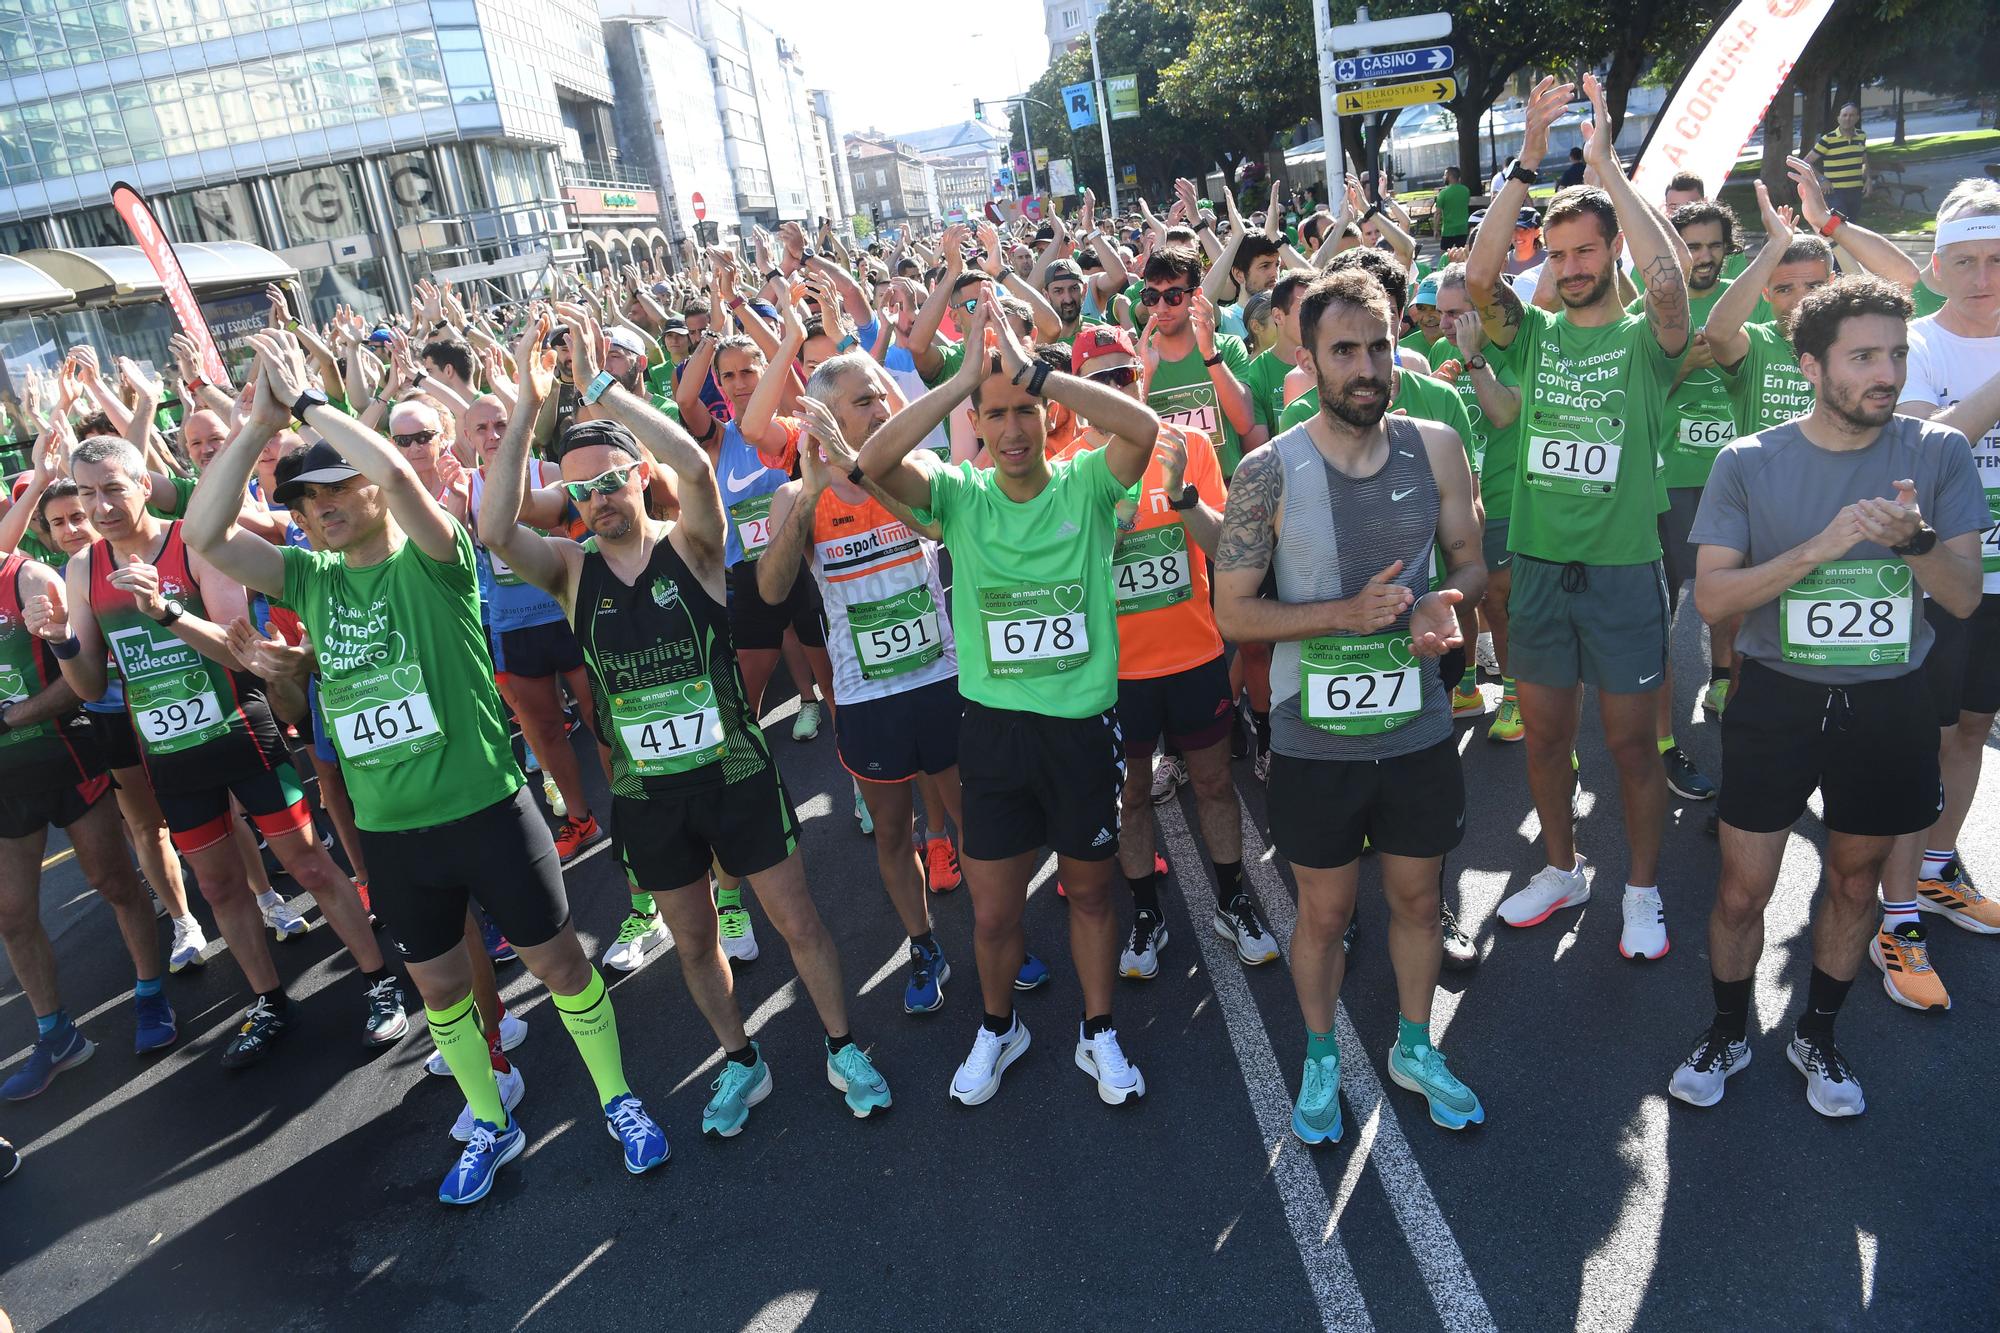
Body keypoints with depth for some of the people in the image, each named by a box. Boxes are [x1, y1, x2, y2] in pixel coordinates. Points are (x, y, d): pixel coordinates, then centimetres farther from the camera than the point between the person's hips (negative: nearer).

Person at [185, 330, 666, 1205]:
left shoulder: (432, 560, -9)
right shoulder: (310, 580, 6)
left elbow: (397, 472, -28)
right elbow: (203, 537, -6)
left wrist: (309, 402, -15)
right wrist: (260, 420, -11)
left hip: (484, 809, -5)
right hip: (389, 829, 5)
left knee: (556, 959, 8)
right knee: (438, 984, 19)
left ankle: (619, 1102, 29)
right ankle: (491, 1127, 40)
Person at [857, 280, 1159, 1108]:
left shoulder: (1087, 484, -6)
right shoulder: (960, 495, -4)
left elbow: (1144, 427, -26)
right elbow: (874, 461, -21)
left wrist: (1031, 369, -27)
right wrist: (965, 375, -24)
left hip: (1084, 723, -1)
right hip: (994, 725, 1)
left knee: (1089, 890, 18)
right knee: (991, 911, 12)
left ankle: (1099, 1033, 40)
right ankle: (998, 1028, 40)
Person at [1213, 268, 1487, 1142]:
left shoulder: (1436, 449, -5)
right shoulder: (1271, 472, -14)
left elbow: (1471, 563, 7)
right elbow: (1233, 612, -11)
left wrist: (1447, 601, -17)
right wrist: (1346, 613, -23)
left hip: (1418, 731, 3)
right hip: (1315, 741, -3)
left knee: (1417, 898, 20)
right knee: (1324, 912, 14)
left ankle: (1414, 1048, 45)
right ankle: (1321, 1059, 40)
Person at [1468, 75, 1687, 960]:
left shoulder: (1645, 340, -3)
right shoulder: (1534, 336, 6)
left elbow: (1667, 279, -25)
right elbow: (1477, 277, -10)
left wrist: (1605, 164, -21)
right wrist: (1526, 163, -15)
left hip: (1623, 566, -3)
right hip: (1539, 562, 3)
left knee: (1631, 742, 6)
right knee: (1544, 732, 13)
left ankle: (1643, 891, 25)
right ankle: (1562, 869, 33)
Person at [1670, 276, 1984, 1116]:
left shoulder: (1938, 454, -4)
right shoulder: (1749, 463, -8)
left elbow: (1964, 597, -7)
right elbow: (1711, 596, -14)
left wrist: (1913, 538, -27)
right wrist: (1818, 547, -26)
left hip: (1889, 705, 2)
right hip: (1777, 699, -2)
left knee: (1854, 882, 17)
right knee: (1742, 891, 4)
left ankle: (1817, 1034, 38)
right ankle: (1728, 1031, 29)